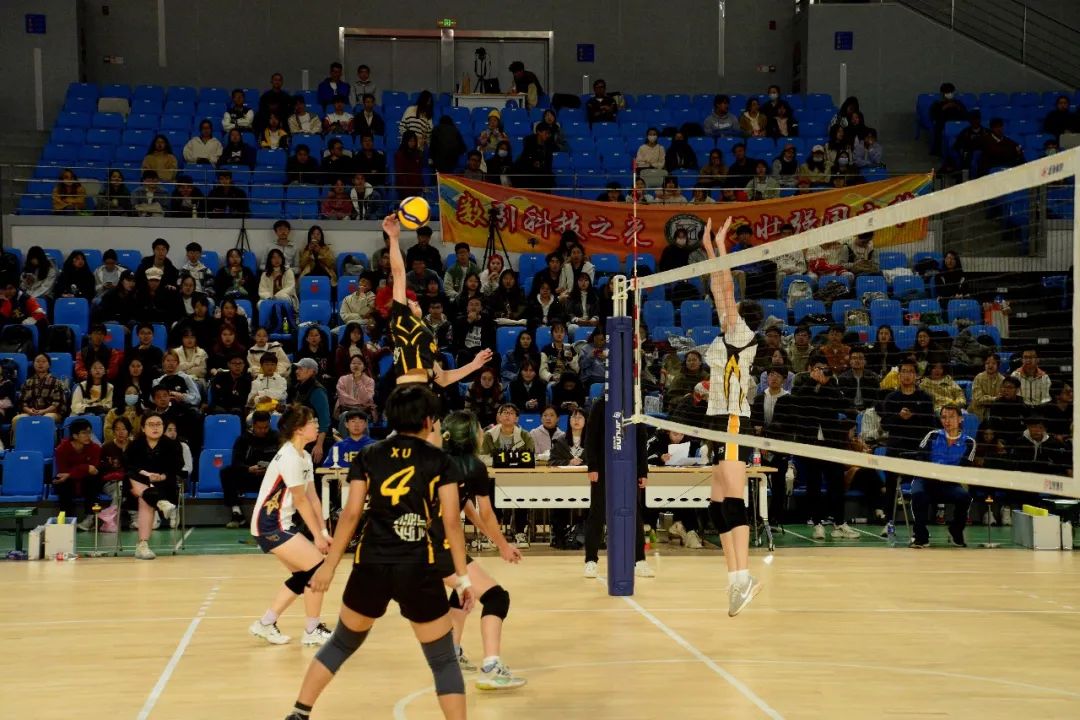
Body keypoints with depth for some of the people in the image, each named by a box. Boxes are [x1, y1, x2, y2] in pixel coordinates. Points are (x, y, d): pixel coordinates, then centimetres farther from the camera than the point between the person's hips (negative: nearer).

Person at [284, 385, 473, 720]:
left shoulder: (369, 457, 6)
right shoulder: (440, 461, 0)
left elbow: (351, 514, 2)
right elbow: (452, 521, -4)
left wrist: (329, 565, 8)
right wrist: (463, 577, 1)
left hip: (371, 566, 3)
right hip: (419, 570, -2)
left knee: (342, 643, 25)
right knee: (444, 660, 9)